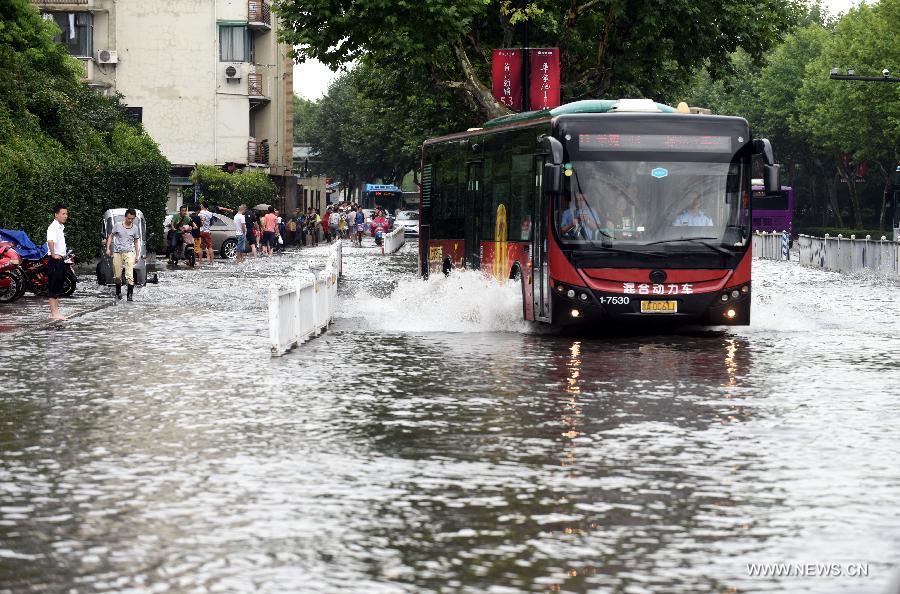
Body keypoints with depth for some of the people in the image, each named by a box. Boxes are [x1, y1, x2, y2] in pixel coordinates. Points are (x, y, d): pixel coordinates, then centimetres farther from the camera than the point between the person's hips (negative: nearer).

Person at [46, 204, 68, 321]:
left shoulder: (61, 227, 16)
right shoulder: (53, 227, -16)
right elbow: (50, 241, -35)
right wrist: (53, 254, -27)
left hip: (61, 260, 10)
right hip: (55, 261, -10)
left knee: (58, 288, 12)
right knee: (53, 288, -6)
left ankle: (56, 312, 18)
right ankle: (54, 313, -5)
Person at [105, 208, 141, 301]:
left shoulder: (135, 228, 7)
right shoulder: (118, 225, 2)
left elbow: (136, 242, 17)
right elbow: (111, 236, 11)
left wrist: (137, 255, 14)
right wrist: (108, 248, 2)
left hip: (129, 252, 0)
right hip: (117, 252, 0)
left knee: (129, 275, -14)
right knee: (117, 276, 6)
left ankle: (130, 295, -16)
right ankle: (118, 292, 26)